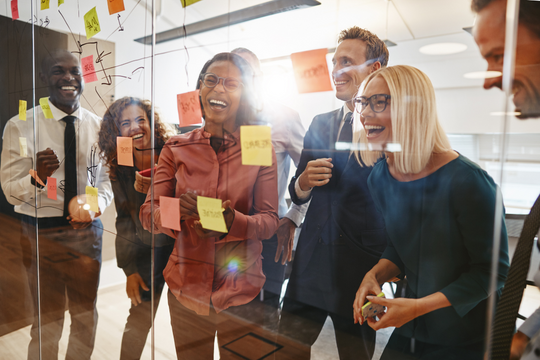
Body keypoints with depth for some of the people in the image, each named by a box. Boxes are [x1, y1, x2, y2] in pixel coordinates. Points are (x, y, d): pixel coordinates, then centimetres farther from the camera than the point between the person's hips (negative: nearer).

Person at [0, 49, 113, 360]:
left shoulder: (99, 126, 2)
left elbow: (107, 177, 5)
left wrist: (97, 204, -16)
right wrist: (37, 177, -31)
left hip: (88, 230, 3)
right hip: (41, 232, -2)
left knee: (87, 314, 18)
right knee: (48, 320, 13)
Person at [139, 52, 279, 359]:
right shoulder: (177, 148, -1)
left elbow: (270, 220, -7)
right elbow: (148, 213, -2)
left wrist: (233, 222, -27)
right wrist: (175, 212, -24)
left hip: (242, 291, -1)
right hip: (186, 288, 1)